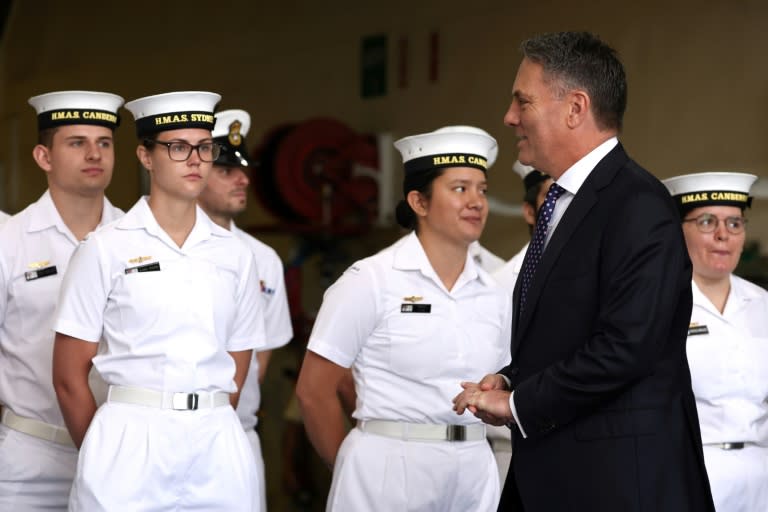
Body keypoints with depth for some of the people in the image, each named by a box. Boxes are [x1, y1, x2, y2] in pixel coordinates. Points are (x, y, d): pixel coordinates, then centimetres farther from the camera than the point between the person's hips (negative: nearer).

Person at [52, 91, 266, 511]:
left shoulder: (235, 255, 9)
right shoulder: (105, 249, -1)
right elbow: (69, 377, 0)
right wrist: (104, 457, 5)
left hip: (217, 445, 3)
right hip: (130, 442, -3)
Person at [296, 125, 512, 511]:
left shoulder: (494, 297, 7)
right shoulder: (371, 280, -6)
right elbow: (314, 390, -5)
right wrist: (353, 471, 2)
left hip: (474, 470, 4)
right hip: (388, 468, -4)